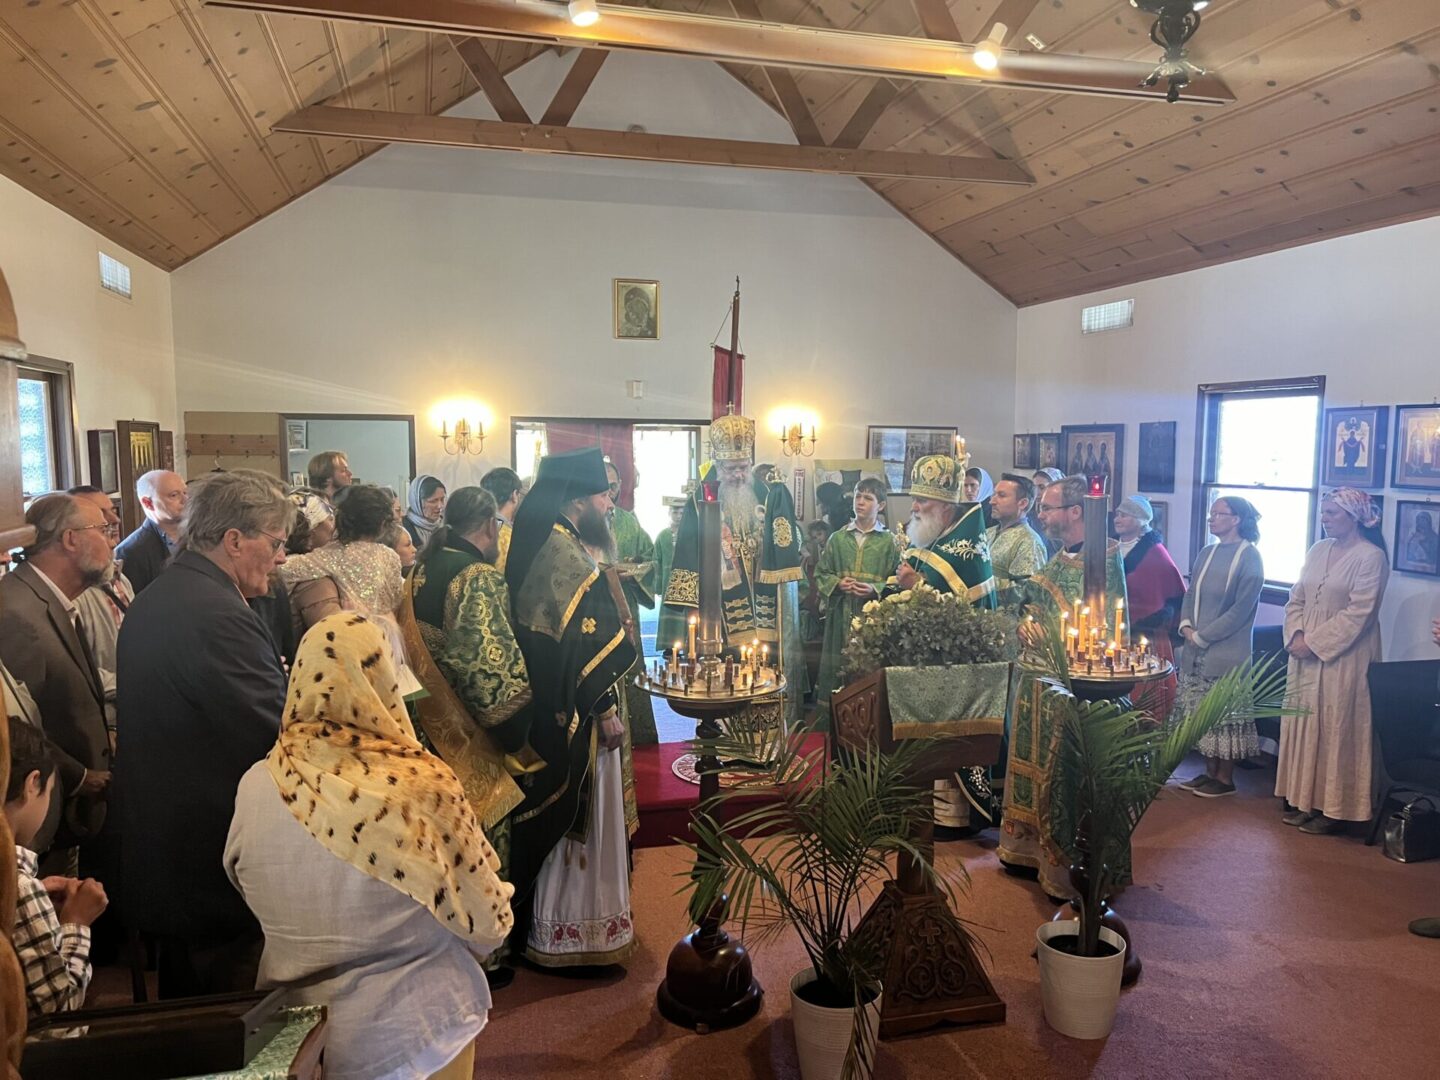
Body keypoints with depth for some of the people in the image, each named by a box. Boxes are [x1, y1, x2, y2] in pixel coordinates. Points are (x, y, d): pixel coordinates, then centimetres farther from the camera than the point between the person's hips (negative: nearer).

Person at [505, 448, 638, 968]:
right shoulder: (569, 559, -21)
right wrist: (605, 709, -17)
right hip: (577, 714, -10)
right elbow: (583, 643, -24)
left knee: (560, 818, 19)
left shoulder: (545, 547, 8)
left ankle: (549, 920, 33)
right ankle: (571, 932, 17)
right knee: (577, 819, 3)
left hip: (554, 707, 10)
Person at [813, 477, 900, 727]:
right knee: (838, 667, 2)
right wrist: (837, 584, -6)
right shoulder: (837, 539, 9)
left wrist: (875, 590, -14)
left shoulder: (888, 541, 3)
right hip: (841, 616, 2)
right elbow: (821, 573, 12)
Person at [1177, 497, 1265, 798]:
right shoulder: (1206, 553, 11)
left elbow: (1241, 609, -14)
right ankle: (1210, 772, 22)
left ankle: (1225, 778, 12)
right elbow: (1191, 594, 15)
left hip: (1227, 653, -7)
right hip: (1196, 650, 7)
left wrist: (1202, 636, -13)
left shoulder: (1249, 557, -9)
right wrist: (1186, 625, -3)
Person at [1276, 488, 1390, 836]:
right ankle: (1307, 801, 20)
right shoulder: (1318, 551, 10)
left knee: (1335, 729, 0)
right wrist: (1296, 635, -6)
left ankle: (1334, 809, 10)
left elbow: (1358, 613, -16)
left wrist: (1314, 643, -17)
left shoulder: (1371, 556, -10)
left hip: (1341, 659, -7)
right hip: (1306, 655, 7)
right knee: (1304, 726, 10)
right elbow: (1296, 599, 11)